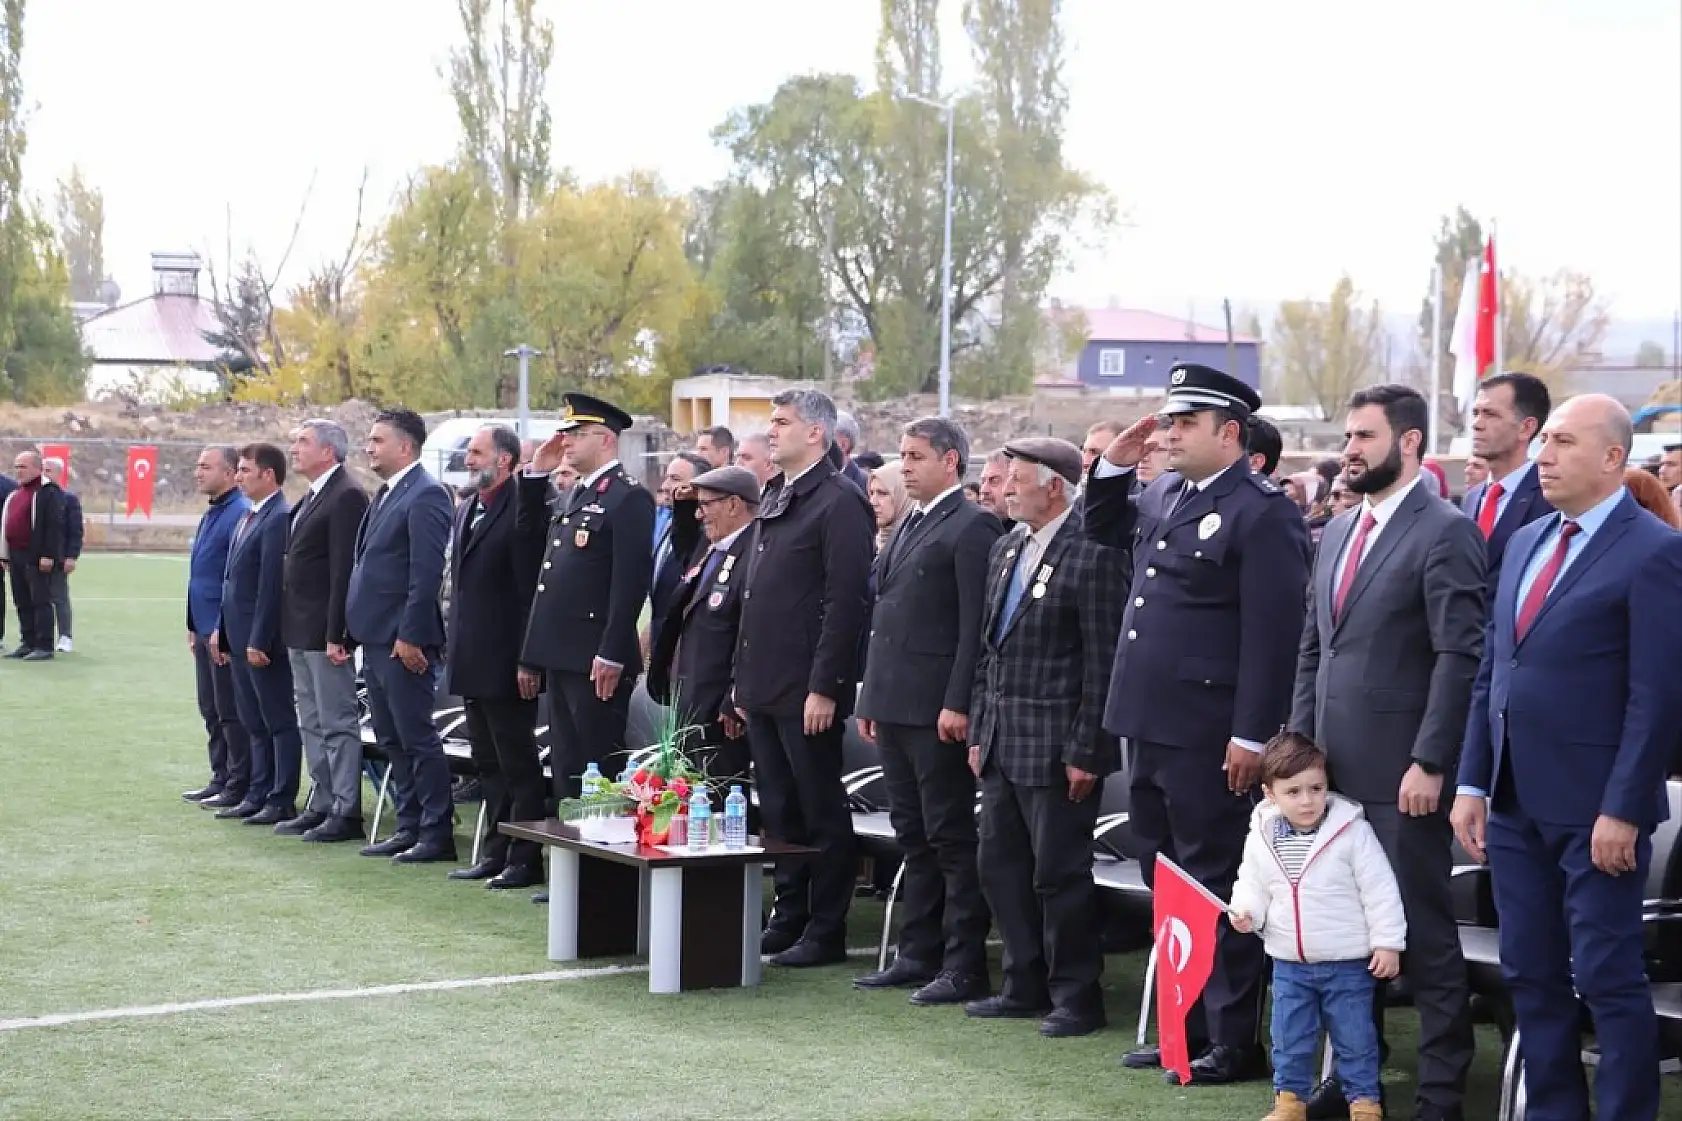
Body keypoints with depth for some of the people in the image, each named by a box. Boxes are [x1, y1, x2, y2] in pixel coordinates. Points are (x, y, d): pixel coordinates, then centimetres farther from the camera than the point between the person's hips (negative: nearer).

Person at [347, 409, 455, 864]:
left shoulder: (425, 496, -14)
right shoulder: (384, 495, 16)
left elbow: (427, 573, -19)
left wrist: (410, 636, -21)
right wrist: (360, 630, 15)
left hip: (403, 640, -10)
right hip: (377, 638, 10)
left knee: (418, 739, -4)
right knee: (392, 741, 13)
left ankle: (437, 835, 1)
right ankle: (410, 827, 20)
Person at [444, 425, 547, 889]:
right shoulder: (466, 512, 15)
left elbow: (532, 592, -16)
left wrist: (527, 661, -18)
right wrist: (454, 649, 16)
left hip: (504, 664, -9)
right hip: (472, 664, 9)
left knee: (518, 765, -2)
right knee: (489, 764, 14)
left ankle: (526, 859, 3)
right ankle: (496, 852, 21)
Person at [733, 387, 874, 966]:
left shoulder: (839, 502, -12)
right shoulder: (773, 496, 16)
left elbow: (846, 602, -17)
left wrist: (825, 687, -19)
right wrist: (744, 676, 17)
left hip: (807, 689, -9)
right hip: (765, 687, 9)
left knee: (821, 814, 1)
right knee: (779, 811, 14)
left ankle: (825, 933, 7)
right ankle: (788, 918, 22)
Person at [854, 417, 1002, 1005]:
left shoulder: (971, 526, -9)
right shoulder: (908, 527, 18)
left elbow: (975, 625, -15)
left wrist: (957, 704, -19)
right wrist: (870, 696, 17)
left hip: (936, 712, -9)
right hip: (895, 708, 9)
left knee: (952, 839, -4)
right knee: (913, 836, 13)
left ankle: (964, 968, 0)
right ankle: (918, 956, 20)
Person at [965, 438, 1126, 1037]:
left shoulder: (1093, 556, -14)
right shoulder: (1006, 548, 13)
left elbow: (1103, 663, -15)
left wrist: (1085, 753, -16)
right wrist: (979, 731, 15)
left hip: (1056, 748, -9)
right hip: (1002, 741, 9)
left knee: (1059, 873, -2)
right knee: (1000, 866, 14)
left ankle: (1076, 997, 10)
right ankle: (1025, 987, 26)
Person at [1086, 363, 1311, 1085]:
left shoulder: (1262, 512, -13)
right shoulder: (1162, 493, 12)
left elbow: (1273, 633, -17)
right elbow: (1104, 530, 32)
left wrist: (1252, 735, -20)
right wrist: (1114, 465, 13)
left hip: (1206, 736, -9)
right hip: (1149, 725, 9)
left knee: (1214, 886, -1)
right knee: (1166, 883, 15)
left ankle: (1233, 1044, 8)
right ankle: (1185, 1029, 26)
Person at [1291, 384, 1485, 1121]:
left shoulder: (1445, 534, -10)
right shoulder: (1337, 534, 15)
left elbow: (1460, 656, -15)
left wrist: (1430, 763, -18)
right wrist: (1301, 744, 12)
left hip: (1402, 775, -7)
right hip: (1334, 768, 7)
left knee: (1423, 932, 1)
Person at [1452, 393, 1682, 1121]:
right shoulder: (1526, 543, 13)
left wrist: (1623, 811, -17)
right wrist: (1472, 783, 10)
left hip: (1594, 809, -7)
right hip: (1517, 802, 7)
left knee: (1609, 978, 0)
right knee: (1531, 976, 12)